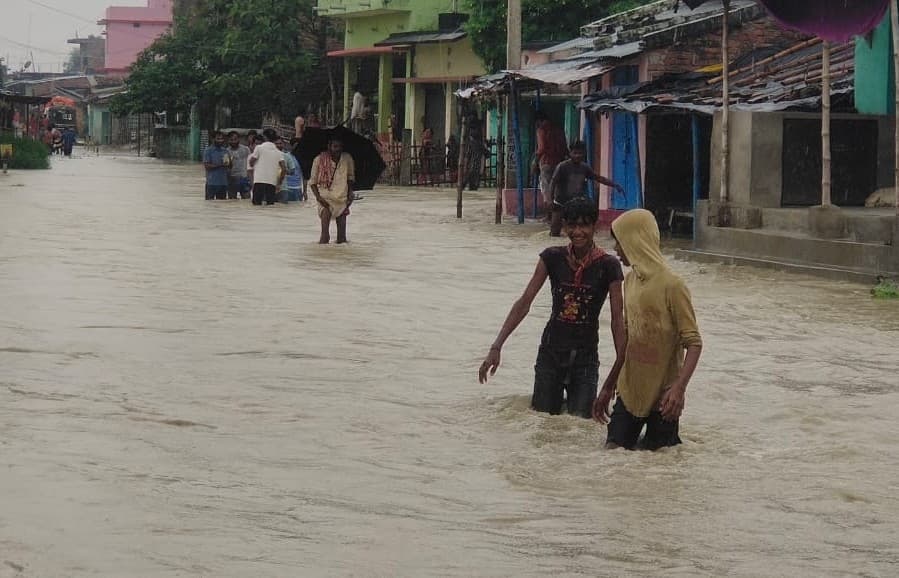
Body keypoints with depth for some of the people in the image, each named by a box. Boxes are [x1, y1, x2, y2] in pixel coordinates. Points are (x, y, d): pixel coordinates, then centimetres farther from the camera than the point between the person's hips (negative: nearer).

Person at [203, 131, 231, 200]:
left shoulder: (225, 151, 13)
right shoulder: (208, 151, -2)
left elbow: (230, 166, 15)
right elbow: (207, 165, -12)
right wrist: (220, 165, -19)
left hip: (223, 182, 5)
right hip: (212, 183, -5)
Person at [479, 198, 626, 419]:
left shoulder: (607, 266, -9)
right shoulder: (553, 258, -3)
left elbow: (617, 318, -10)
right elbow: (524, 303, -4)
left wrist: (621, 363, -19)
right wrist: (496, 347, -10)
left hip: (585, 356, -2)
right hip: (551, 351, 2)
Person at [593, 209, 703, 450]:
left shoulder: (671, 285, -15)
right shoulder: (631, 280, 7)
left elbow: (693, 342, -16)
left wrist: (679, 388, -28)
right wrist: (608, 387, 18)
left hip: (662, 395, -6)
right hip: (629, 391, 6)